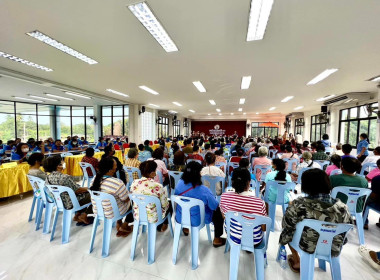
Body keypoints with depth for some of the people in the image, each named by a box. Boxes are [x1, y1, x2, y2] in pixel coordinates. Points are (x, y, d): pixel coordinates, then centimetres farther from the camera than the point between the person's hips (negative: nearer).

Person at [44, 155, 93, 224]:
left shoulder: (48, 177, -3)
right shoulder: (65, 177, -29)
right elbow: (77, 190, -21)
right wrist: (88, 188, -2)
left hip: (59, 202, 9)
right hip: (69, 204, -8)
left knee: (85, 193, 22)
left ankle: (77, 216, 21)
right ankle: (83, 216, 14)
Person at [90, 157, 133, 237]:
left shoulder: (95, 178, -8)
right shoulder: (117, 183, -30)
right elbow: (126, 199, -17)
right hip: (111, 213, -6)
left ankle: (119, 223, 34)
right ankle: (124, 227, 28)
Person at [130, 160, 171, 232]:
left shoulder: (134, 183, -14)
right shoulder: (158, 187, -29)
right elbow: (164, 205, -15)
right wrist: (167, 204, 7)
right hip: (153, 218, -5)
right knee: (170, 204, 24)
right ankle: (160, 226, 41)